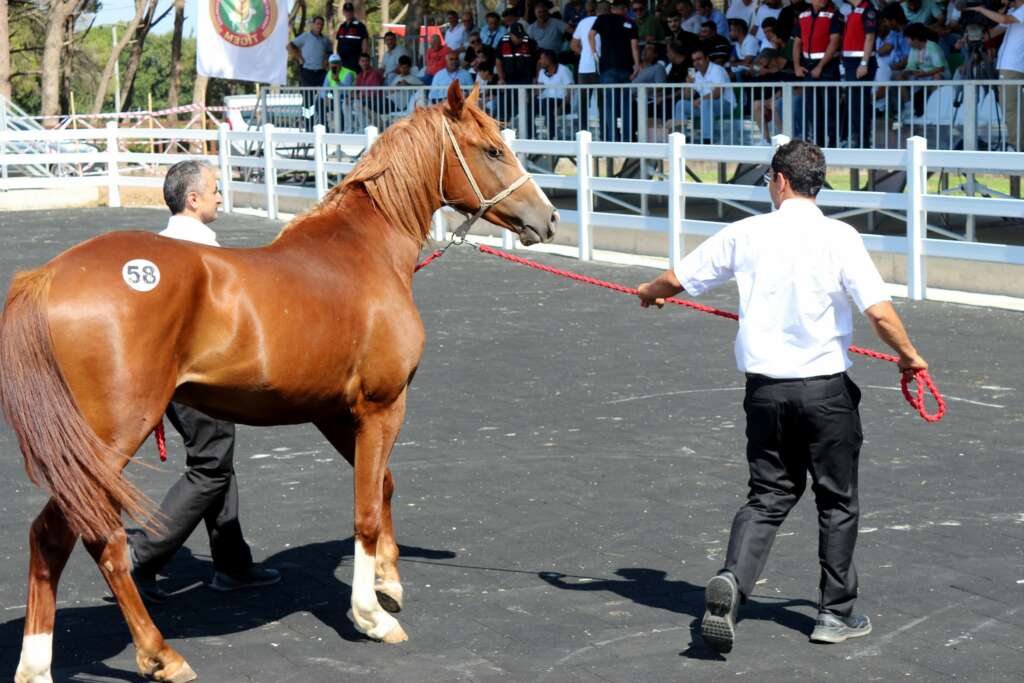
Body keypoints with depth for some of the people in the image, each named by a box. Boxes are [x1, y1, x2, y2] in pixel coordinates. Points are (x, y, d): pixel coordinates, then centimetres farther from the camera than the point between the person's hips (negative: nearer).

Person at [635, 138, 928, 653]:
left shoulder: (746, 234, -2)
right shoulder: (839, 238, -10)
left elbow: (677, 279, 9)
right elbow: (879, 311, -17)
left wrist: (649, 293, 31)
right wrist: (909, 356, 1)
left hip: (766, 388, 2)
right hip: (826, 388, -2)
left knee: (768, 495, 13)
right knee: (837, 501, 13)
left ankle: (731, 581, -10)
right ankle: (836, 613, 18)